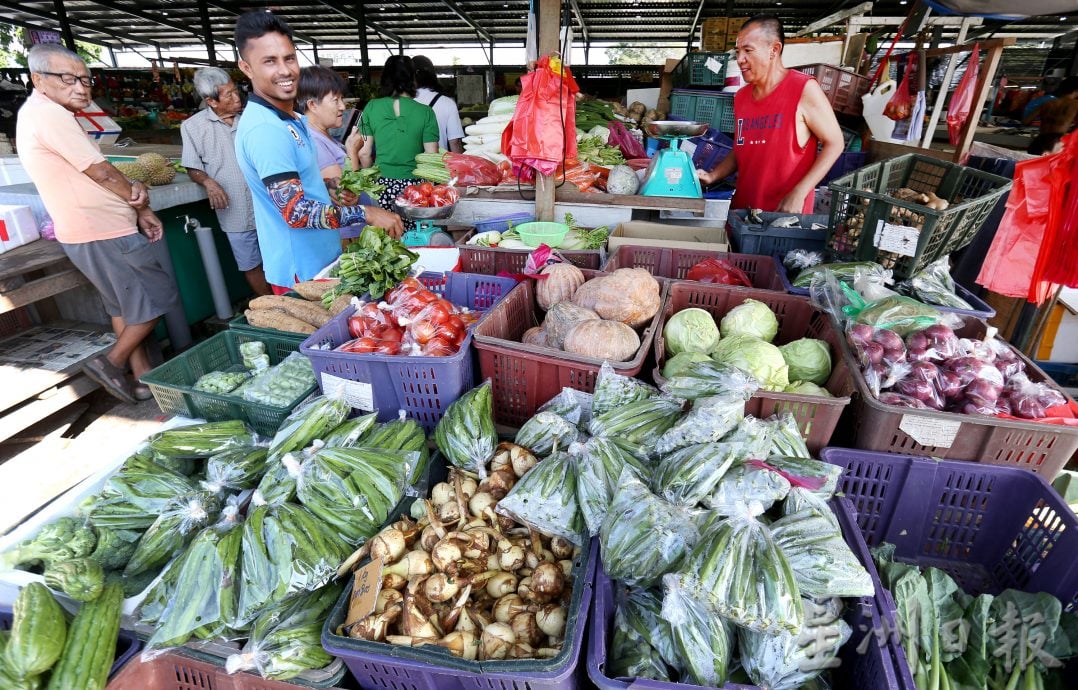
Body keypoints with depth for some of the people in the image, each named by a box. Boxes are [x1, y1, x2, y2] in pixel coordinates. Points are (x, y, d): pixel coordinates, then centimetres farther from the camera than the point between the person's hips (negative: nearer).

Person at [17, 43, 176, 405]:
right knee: (159, 296, -1)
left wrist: (133, 191, -5)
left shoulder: (38, 114, 17)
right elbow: (101, 172, -15)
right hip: (104, 234, -10)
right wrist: (142, 206, 0)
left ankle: (144, 377, 21)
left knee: (124, 306, 16)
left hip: (84, 233, 10)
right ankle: (112, 362, 6)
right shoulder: (50, 114, -16)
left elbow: (92, 175, 12)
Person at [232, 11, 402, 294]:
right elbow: (297, 212, -30)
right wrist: (366, 214, -29)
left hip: (321, 259, 9)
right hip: (301, 271, -9)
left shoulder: (289, 119, 8)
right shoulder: (264, 130, -24)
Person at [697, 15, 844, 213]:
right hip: (742, 211, 6)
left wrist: (798, 194, -17)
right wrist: (712, 176, 1)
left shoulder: (804, 89, -10)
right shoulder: (741, 97, 8)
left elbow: (834, 143, -8)